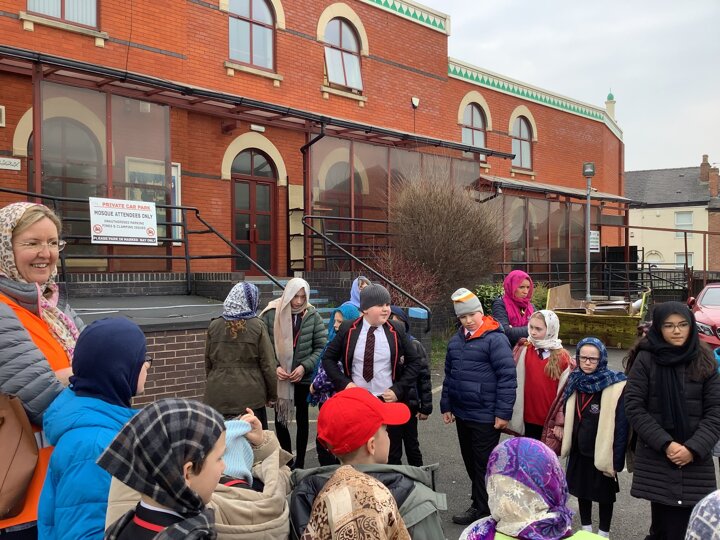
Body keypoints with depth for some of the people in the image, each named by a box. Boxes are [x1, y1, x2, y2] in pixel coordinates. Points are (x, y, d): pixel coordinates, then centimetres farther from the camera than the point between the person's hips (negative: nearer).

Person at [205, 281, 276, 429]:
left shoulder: (214, 326, 2)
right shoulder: (257, 326, -7)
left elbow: (208, 363, 11)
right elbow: (268, 364, -5)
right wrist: (272, 395, 6)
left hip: (218, 396, 3)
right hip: (250, 395, -3)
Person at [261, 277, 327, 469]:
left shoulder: (312, 315, -8)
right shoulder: (271, 314, -9)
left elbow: (321, 347, -6)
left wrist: (305, 366, -17)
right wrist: (274, 367, -16)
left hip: (304, 377, 0)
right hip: (279, 377, 0)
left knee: (302, 419, 13)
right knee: (280, 418, 7)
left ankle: (299, 462, 26)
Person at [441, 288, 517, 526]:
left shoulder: (495, 338, -14)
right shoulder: (455, 340, 8)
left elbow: (507, 377, -16)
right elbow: (449, 375, 15)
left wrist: (503, 413, -17)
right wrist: (446, 406, 14)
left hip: (485, 416, -7)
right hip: (462, 414, 7)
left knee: (483, 464, 7)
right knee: (470, 461, 19)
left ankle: (481, 508, 22)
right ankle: (481, 501, 36)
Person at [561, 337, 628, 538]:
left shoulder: (615, 385, -19)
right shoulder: (574, 380, 0)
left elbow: (621, 425, -19)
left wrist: (616, 458, -19)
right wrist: (566, 443, 10)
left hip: (602, 451, -5)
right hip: (579, 448, 5)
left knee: (604, 492, 13)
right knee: (581, 488, 19)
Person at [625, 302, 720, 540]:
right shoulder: (646, 359, -2)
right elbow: (633, 407, -5)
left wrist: (694, 448, -8)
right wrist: (665, 444, -11)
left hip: (696, 461, 2)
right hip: (655, 459, -2)